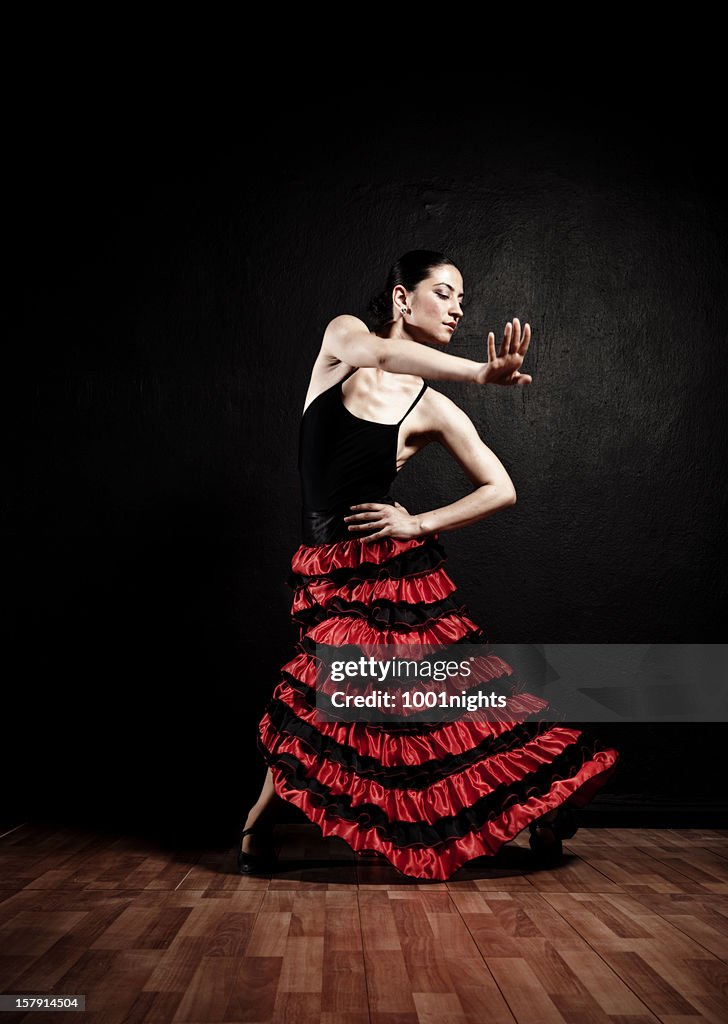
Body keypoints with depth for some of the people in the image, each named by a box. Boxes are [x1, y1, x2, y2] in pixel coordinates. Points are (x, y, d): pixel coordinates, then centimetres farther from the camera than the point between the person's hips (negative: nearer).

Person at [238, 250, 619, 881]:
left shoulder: (433, 409, -1)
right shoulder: (342, 336, 2)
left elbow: (502, 491, 0)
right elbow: (381, 353, -23)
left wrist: (419, 524, -10)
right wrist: (481, 373, -35)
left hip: (395, 567, 0)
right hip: (329, 573, 1)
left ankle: (544, 804, 19)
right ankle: (260, 822, 13)